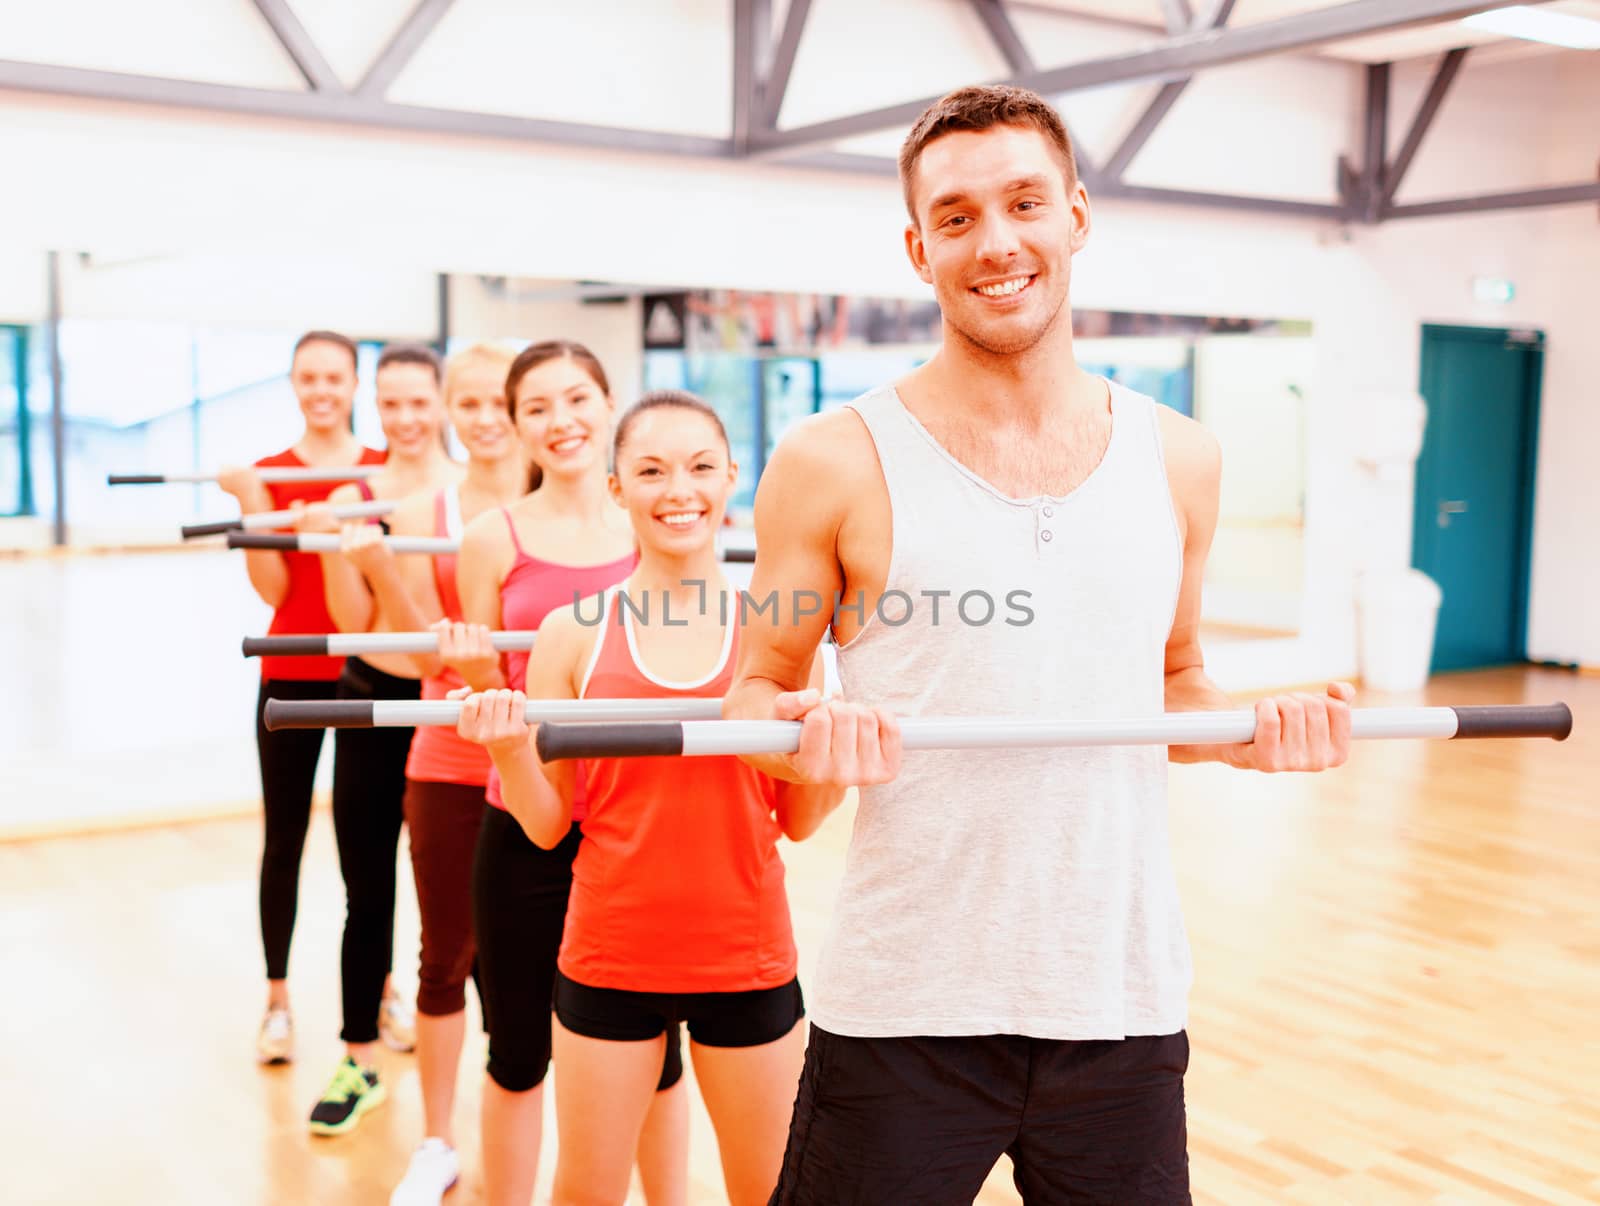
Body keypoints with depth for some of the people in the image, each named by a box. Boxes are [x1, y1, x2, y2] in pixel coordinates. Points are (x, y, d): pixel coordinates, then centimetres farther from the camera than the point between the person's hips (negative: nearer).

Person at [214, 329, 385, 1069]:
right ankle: (277, 1002, 16)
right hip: (291, 675, 0)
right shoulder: (267, 474, 3)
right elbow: (273, 588, -6)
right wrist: (251, 502, -14)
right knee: (283, 840, 5)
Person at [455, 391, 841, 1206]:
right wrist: (507, 750, -17)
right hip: (610, 955, 0)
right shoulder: (573, 634, -3)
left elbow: (798, 820, 3)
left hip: (746, 956, 1)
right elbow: (546, 825, 0)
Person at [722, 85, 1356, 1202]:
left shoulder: (1178, 460, 5)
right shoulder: (836, 463, -6)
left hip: (1124, 998, 3)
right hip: (905, 1006, -3)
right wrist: (804, 730, -20)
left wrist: (1251, 728, -4)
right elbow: (757, 687, 2)